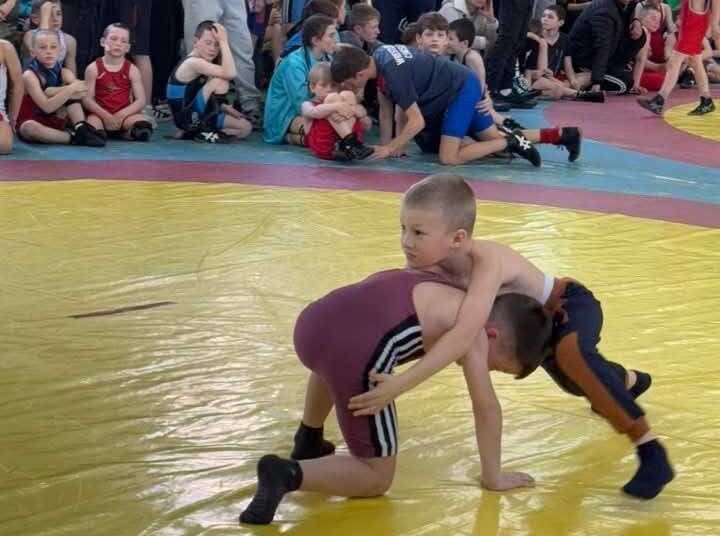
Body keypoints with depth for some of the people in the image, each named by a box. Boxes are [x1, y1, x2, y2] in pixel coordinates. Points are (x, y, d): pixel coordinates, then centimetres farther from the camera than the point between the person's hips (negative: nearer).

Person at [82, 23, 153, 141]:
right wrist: (105, 115, -19)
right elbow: (87, 99, -5)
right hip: (100, 114, -2)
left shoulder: (132, 70, 5)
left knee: (144, 126, -30)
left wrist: (121, 115, -17)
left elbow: (141, 100, -2)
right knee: (92, 122, -38)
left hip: (125, 115, 2)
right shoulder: (93, 68, 2)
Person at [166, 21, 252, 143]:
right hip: (186, 116, -10)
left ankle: (192, 132, 9)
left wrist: (226, 108, 6)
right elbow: (230, 73, -30)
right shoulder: (193, 63, -19)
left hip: (195, 116, 10)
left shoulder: (201, 63, 12)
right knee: (220, 81, -24)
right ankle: (206, 130, -15)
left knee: (245, 128, 10)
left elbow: (209, 98, 21)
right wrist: (224, 41, -25)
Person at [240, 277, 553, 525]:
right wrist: (493, 477, 25)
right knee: (376, 480, 10)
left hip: (313, 323, 8)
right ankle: (289, 474, -14)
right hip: (355, 354, -8)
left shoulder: (439, 294, 33)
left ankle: (307, 441, 41)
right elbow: (487, 408, 14)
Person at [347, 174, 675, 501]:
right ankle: (629, 381, 70)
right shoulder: (429, 261, -26)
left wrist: (401, 384, -63)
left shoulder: (486, 262, -46)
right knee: (577, 384, 33)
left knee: (570, 353, -41)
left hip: (570, 306, -7)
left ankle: (651, 451, -30)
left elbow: (464, 336, -58)